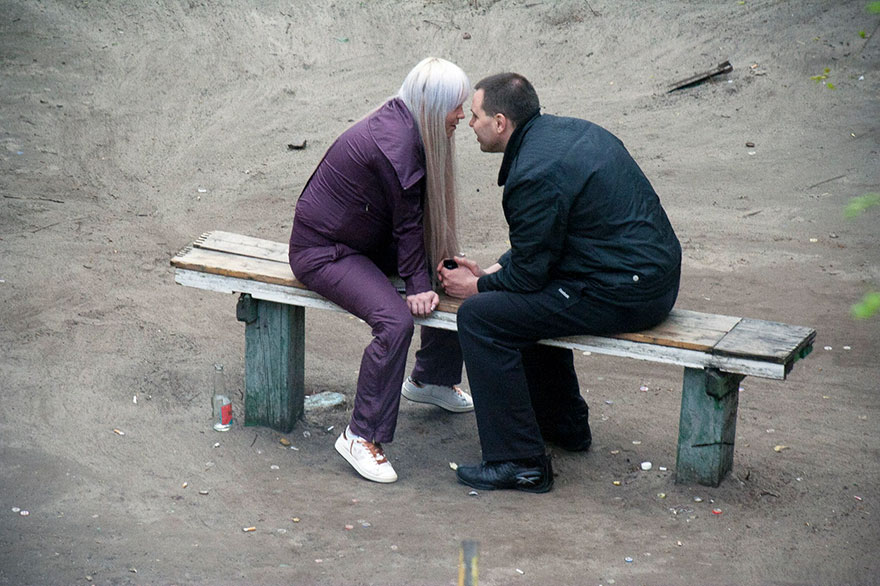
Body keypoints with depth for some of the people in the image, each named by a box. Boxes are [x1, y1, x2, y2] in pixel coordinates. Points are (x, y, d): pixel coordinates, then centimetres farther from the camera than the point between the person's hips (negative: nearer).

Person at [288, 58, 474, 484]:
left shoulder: (404, 126, 0)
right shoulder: (395, 144, -29)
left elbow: (415, 220, 7)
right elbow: (407, 222, -22)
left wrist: (448, 266, 4)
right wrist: (418, 286, -16)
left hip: (367, 239, 10)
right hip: (322, 252, -10)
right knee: (396, 321, -28)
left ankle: (431, 379, 33)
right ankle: (361, 436, -17)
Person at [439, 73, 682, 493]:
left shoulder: (535, 175, -19)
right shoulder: (568, 130, 13)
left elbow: (529, 273, -13)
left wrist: (478, 287, 5)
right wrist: (490, 272, 16)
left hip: (622, 296, -11)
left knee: (480, 316, -11)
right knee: (529, 301, 31)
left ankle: (520, 462, -8)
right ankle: (565, 425, 39)